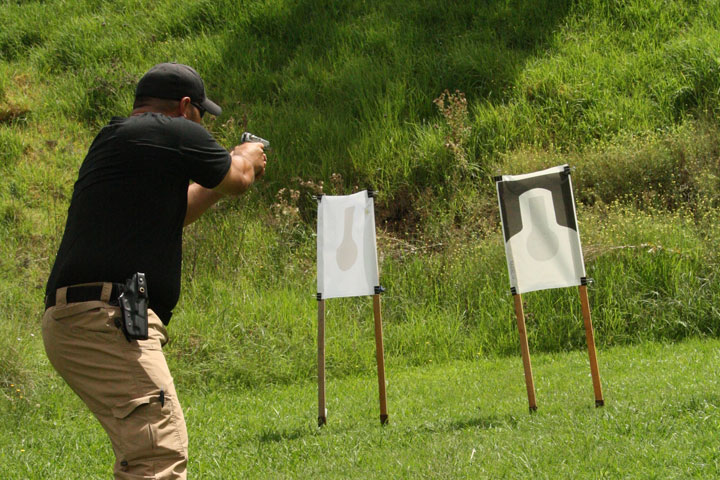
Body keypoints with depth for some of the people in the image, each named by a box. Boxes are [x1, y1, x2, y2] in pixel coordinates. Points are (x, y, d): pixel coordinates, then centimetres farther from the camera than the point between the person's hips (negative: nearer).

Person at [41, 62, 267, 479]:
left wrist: (217, 184, 45)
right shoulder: (174, 132, -4)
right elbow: (238, 179, 11)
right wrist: (247, 159, 33)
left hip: (69, 321, 10)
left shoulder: (111, 141, 23)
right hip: (103, 322, -10)